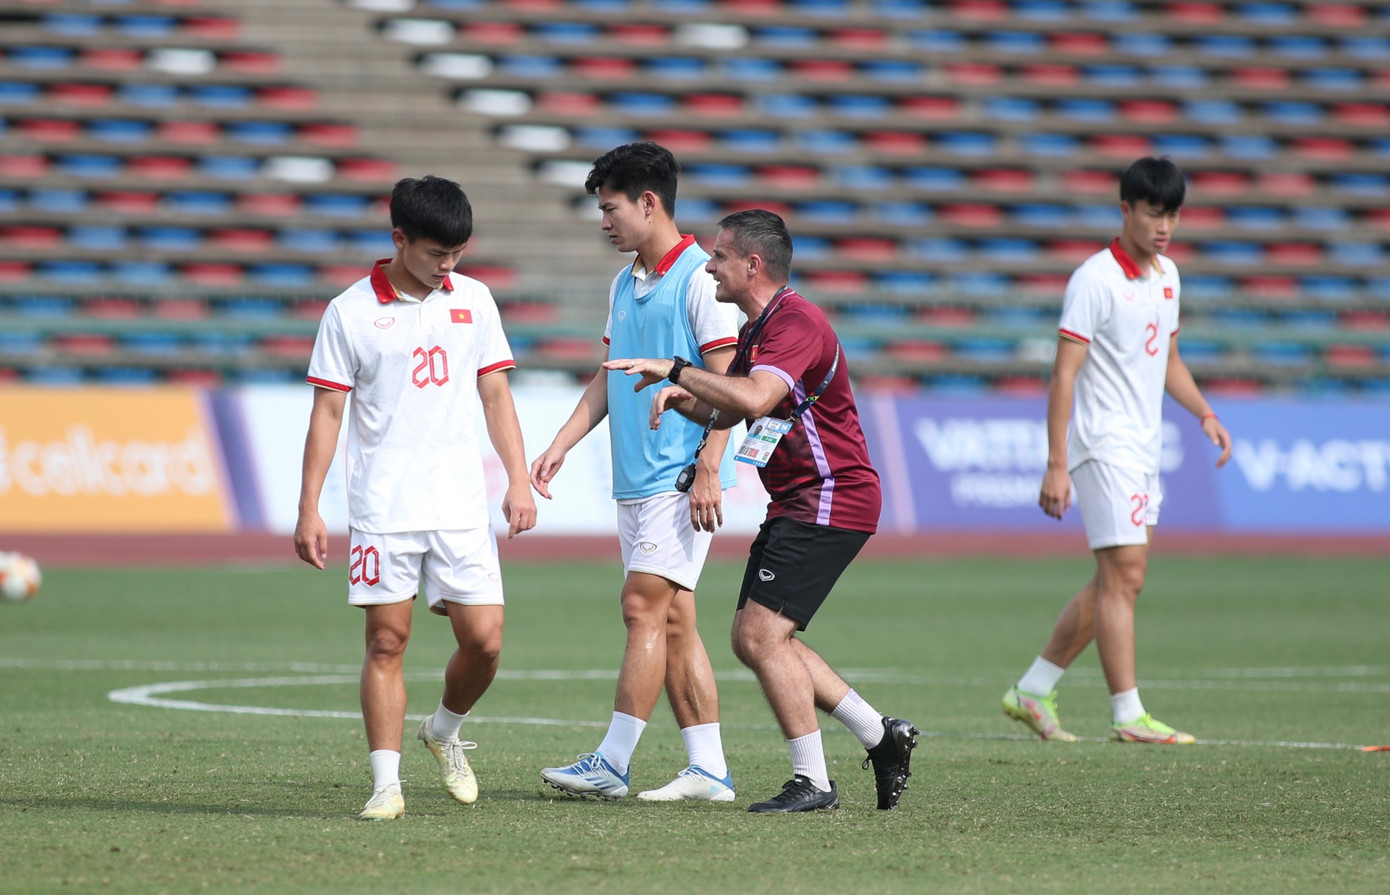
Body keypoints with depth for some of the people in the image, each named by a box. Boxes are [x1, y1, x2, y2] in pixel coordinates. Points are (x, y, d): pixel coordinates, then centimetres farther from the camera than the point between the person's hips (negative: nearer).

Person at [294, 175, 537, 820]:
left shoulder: (473, 301, 9)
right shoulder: (350, 313, -1)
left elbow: (495, 395, 14)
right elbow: (327, 412, 0)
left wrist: (518, 481, 7)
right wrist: (309, 510, -3)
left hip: (461, 505, 3)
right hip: (381, 510, -3)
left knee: (484, 639, -3)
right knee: (386, 642, -4)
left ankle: (444, 732, 25)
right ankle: (386, 783, -1)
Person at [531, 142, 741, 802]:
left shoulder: (699, 277, -9)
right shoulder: (624, 285, 17)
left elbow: (727, 379, -14)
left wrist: (709, 469, -19)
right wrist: (561, 445, 16)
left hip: (681, 480, -9)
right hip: (635, 480, 9)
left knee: (645, 607, -11)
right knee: (672, 623, 5)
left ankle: (611, 764, -12)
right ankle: (708, 769, 6)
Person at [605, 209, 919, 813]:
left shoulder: (796, 322, -18)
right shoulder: (759, 328, 15)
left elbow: (754, 399, -35)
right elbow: (724, 411, 24)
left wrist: (673, 369, -27)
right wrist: (681, 398, 2)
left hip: (830, 501, -11)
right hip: (794, 505, 11)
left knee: (763, 634, -14)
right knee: (752, 639, 10)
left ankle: (812, 782, -7)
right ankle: (880, 736, 16)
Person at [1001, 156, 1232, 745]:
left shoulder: (1166, 274, 13)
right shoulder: (1095, 279, -13)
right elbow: (1063, 374, -16)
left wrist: (1204, 413, 9)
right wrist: (1056, 465, -21)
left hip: (1144, 448, 9)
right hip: (1104, 446, -9)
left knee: (1115, 583, 10)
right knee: (1124, 574, -12)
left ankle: (1033, 689, 19)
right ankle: (1128, 715, -11)